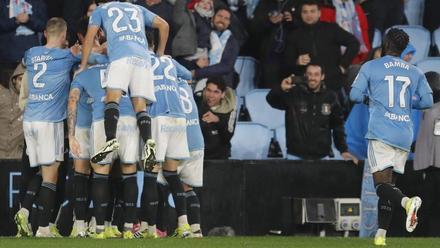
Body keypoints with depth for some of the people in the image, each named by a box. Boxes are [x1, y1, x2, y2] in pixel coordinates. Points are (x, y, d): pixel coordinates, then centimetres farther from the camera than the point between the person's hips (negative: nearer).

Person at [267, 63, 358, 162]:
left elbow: (338, 125, 11)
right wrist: (281, 90, -34)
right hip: (296, 156, -2)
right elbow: (272, 100, -12)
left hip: (322, 157, 2)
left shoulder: (330, 97, 4)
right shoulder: (294, 93, -2)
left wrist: (344, 150, 4)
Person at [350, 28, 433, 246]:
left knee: (382, 184, -7)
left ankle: (406, 201, -39)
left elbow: (355, 95, 0)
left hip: (381, 132, -4)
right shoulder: (414, 72, 12)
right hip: (405, 136, 4)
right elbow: (427, 101, 9)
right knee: (388, 182, 12)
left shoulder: (371, 67, 2)